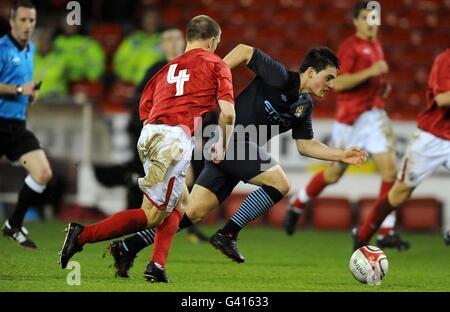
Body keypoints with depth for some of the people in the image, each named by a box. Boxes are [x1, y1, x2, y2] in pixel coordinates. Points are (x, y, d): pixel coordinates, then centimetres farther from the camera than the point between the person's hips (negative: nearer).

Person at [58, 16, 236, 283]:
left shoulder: (169, 66, 24)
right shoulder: (216, 65, 8)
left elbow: (145, 111, 19)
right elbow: (228, 112, -3)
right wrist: (222, 147, 10)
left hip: (149, 134, 7)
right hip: (176, 137, -7)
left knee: (180, 203, 24)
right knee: (152, 216, -5)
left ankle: (157, 265, 11)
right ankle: (84, 235, -16)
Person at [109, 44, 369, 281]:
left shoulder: (304, 106, 13)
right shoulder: (280, 78, -12)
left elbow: (305, 145, 18)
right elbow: (245, 51, -10)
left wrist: (341, 155, 10)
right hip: (231, 136, -9)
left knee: (194, 213, 3)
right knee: (279, 183, -17)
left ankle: (128, 248, 4)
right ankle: (228, 234, -10)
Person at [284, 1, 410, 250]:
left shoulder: (376, 46, 15)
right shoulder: (350, 47, -10)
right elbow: (338, 83, -20)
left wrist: (383, 86, 10)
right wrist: (370, 72, -27)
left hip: (375, 114, 6)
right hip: (351, 117, -6)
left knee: (390, 169, -9)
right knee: (334, 174, 6)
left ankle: (387, 232, -7)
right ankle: (297, 204, 33)